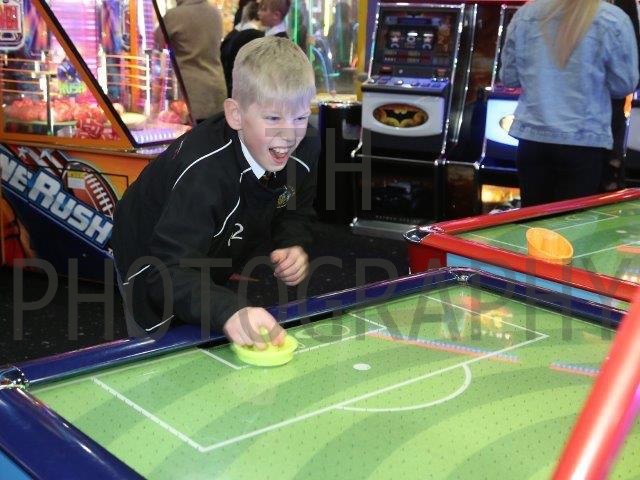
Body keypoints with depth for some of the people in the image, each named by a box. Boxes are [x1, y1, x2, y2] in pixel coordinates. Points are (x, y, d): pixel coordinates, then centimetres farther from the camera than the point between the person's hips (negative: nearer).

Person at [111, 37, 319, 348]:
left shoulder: (306, 147, -22)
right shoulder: (203, 171, -43)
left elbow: (295, 214, -2)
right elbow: (169, 274, -50)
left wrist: (293, 246, -26)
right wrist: (229, 311, -68)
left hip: (211, 265, 6)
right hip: (149, 263, -6)